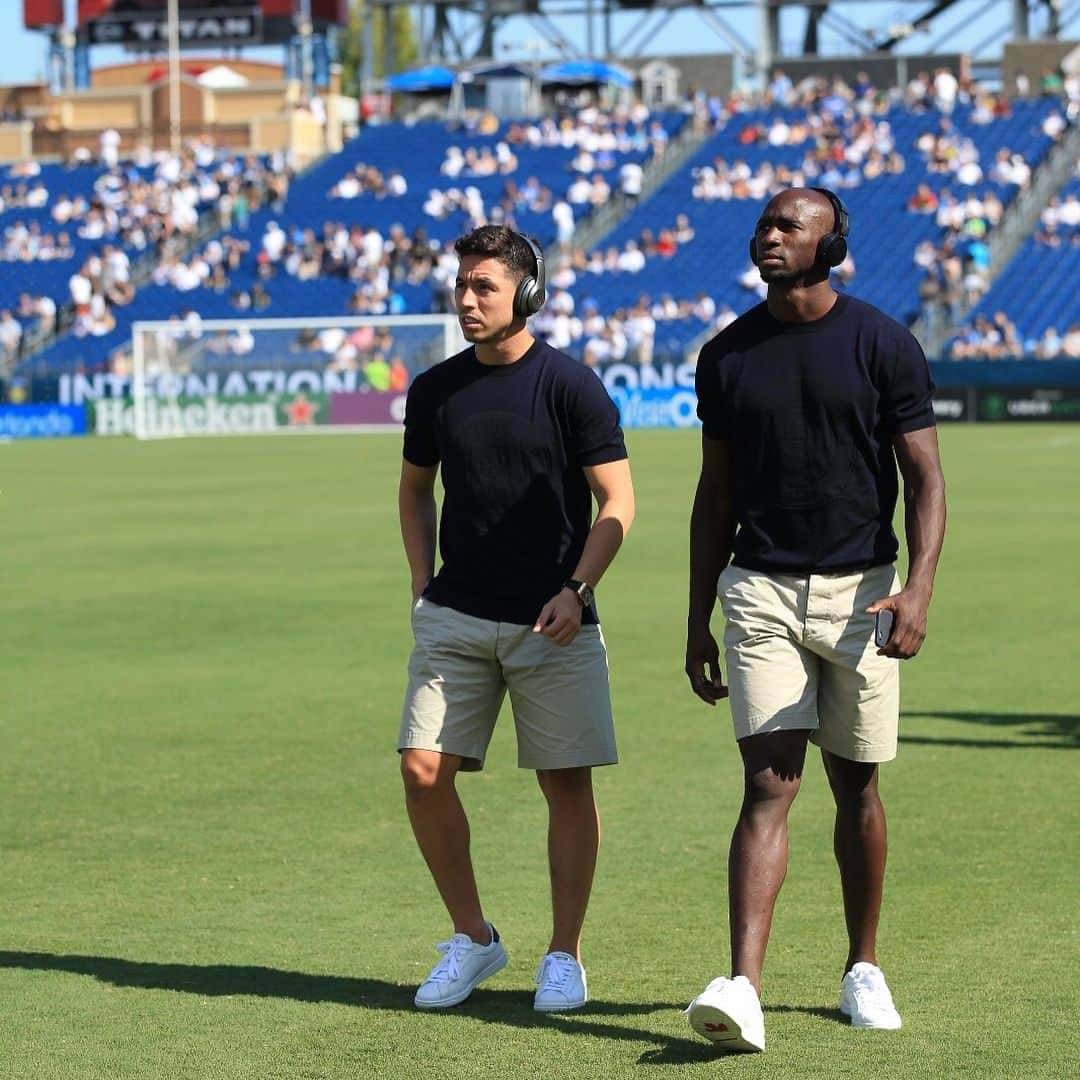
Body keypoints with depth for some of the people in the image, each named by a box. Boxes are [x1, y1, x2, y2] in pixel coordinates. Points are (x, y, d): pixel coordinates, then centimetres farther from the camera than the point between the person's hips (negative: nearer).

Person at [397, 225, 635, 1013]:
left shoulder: (570, 386, -6)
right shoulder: (435, 390, 7)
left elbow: (617, 501, -5)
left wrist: (575, 590, -16)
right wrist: (423, 585, 11)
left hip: (553, 623, -4)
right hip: (455, 618, 4)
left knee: (567, 781, 0)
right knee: (424, 771, -4)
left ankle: (564, 955, 12)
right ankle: (471, 938, 12)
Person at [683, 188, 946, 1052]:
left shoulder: (883, 346, -3)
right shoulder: (728, 356, 6)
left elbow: (926, 478, -4)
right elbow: (716, 496, 12)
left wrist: (918, 589, -20)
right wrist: (697, 623, 10)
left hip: (859, 590, -1)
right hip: (761, 590, 1)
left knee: (855, 786, 9)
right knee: (769, 786, -11)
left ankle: (863, 969, 26)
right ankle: (743, 989, -20)